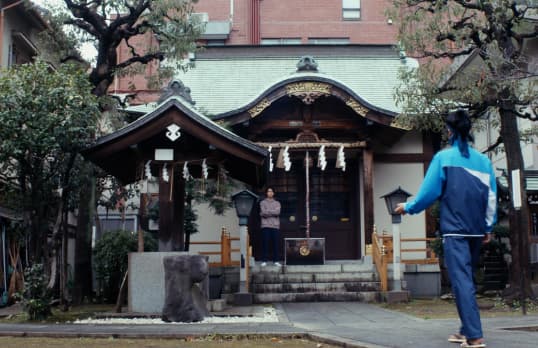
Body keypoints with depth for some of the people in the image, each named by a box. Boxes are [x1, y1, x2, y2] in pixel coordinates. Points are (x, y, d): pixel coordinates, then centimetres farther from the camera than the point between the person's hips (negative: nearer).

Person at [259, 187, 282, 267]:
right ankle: (264, 261, -1)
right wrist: (273, 212, -5)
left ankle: (276, 261, 4)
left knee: (275, 244, 0)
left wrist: (267, 212, -5)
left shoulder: (277, 203, 15)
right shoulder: (263, 202, 9)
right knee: (265, 243, -5)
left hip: (275, 226, 2)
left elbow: (277, 212, -4)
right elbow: (263, 213, -6)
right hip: (265, 226, -2)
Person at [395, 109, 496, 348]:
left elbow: (429, 192, -5)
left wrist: (408, 207, 11)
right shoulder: (483, 160, 7)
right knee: (466, 278, 17)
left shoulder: (444, 157, -5)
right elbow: (492, 197, 7)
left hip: (454, 229, -5)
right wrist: (488, 227, 16)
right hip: (477, 229, 5)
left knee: (461, 280, -8)